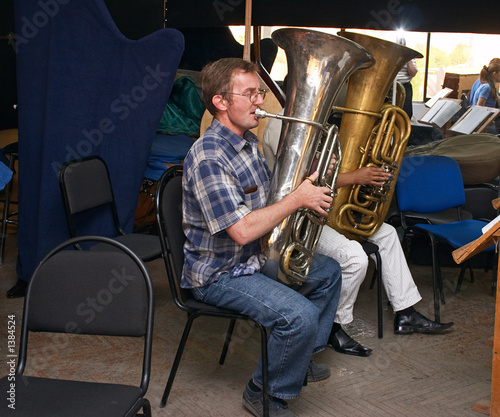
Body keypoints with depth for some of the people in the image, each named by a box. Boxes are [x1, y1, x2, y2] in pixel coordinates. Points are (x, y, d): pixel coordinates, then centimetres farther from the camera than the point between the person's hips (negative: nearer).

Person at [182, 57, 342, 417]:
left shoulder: (249, 142, 6)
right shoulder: (208, 158, -27)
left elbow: (266, 201, 18)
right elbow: (242, 230, -32)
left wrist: (308, 181, 0)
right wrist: (297, 199, -22)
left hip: (257, 257, 10)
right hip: (218, 274, -10)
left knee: (328, 272, 19)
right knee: (301, 316, -26)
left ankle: (301, 359, 32)